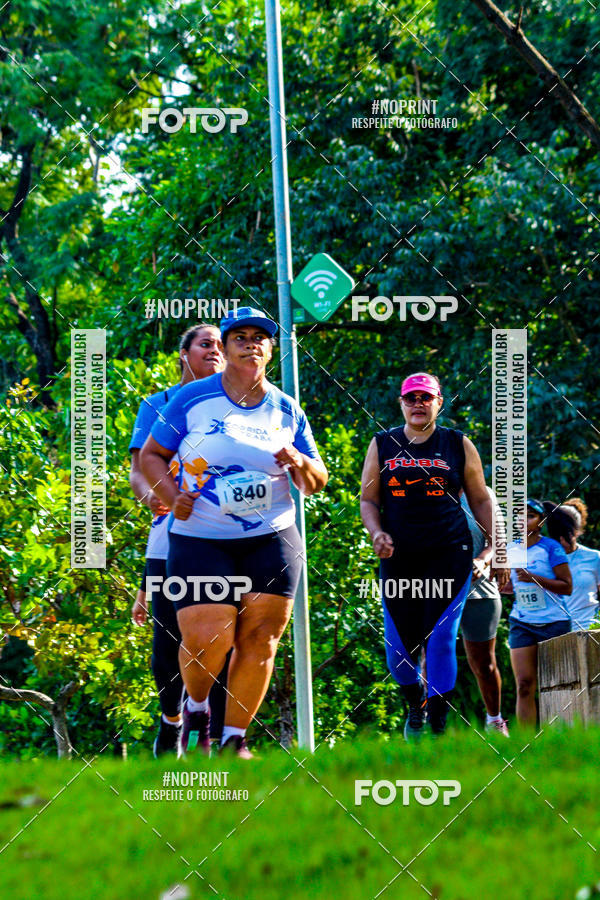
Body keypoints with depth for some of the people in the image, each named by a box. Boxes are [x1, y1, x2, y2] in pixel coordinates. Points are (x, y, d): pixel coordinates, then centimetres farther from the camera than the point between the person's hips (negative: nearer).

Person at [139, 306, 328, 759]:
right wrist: (172, 496, -9)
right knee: (205, 643, -12)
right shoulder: (192, 400, 0)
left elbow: (317, 483, 14)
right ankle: (196, 706, 19)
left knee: (259, 643, -2)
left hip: (271, 541, 3)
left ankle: (235, 739, 12)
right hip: (200, 540, -3)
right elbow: (151, 455, 8)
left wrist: (301, 464, -9)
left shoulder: (287, 410, 8)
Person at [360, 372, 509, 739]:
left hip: (449, 556, -2)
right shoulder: (382, 446, 9)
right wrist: (377, 533, -8)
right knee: (399, 646, 1)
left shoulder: (459, 446, 7)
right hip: (399, 558, 2)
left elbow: (482, 501, 12)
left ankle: (438, 725, -6)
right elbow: (368, 500, 12)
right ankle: (415, 705, 30)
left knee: (440, 639, -12)